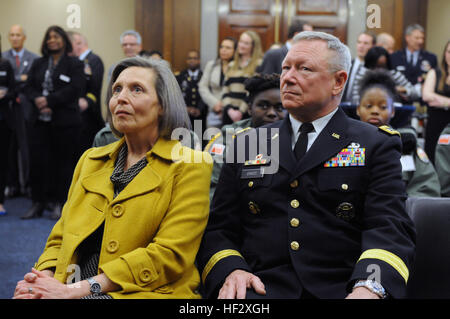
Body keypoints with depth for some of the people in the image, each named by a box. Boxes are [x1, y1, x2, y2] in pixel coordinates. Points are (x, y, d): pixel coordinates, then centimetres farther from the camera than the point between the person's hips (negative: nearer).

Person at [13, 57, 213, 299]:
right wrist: (44, 277, -5)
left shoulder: (190, 166, 0)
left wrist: (80, 289, -16)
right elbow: (60, 238, 18)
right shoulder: (90, 159, 18)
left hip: (146, 291, -4)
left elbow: (170, 254, -10)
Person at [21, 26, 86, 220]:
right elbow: (29, 87, 9)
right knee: (37, 160, 1)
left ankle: (58, 203, 12)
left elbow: (75, 89, -12)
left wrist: (49, 100, -16)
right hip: (40, 121, 4)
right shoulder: (38, 64, 16)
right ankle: (38, 203, 11)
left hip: (65, 122, -4)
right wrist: (37, 100, -12)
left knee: (63, 162, 2)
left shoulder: (74, 64, 0)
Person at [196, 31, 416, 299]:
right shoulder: (246, 144, 17)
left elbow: (391, 229, -3)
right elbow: (218, 229, 15)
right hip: (261, 288, 1)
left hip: (341, 289, 0)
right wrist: (230, 270, -6)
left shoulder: (376, 145, 10)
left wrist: (369, 288, -23)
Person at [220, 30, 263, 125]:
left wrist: (241, 111, -11)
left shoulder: (259, 65, -2)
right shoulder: (232, 65, 18)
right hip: (229, 113, 5)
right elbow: (225, 90, 12)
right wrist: (229, 109, -4)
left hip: (247, 114, -5)